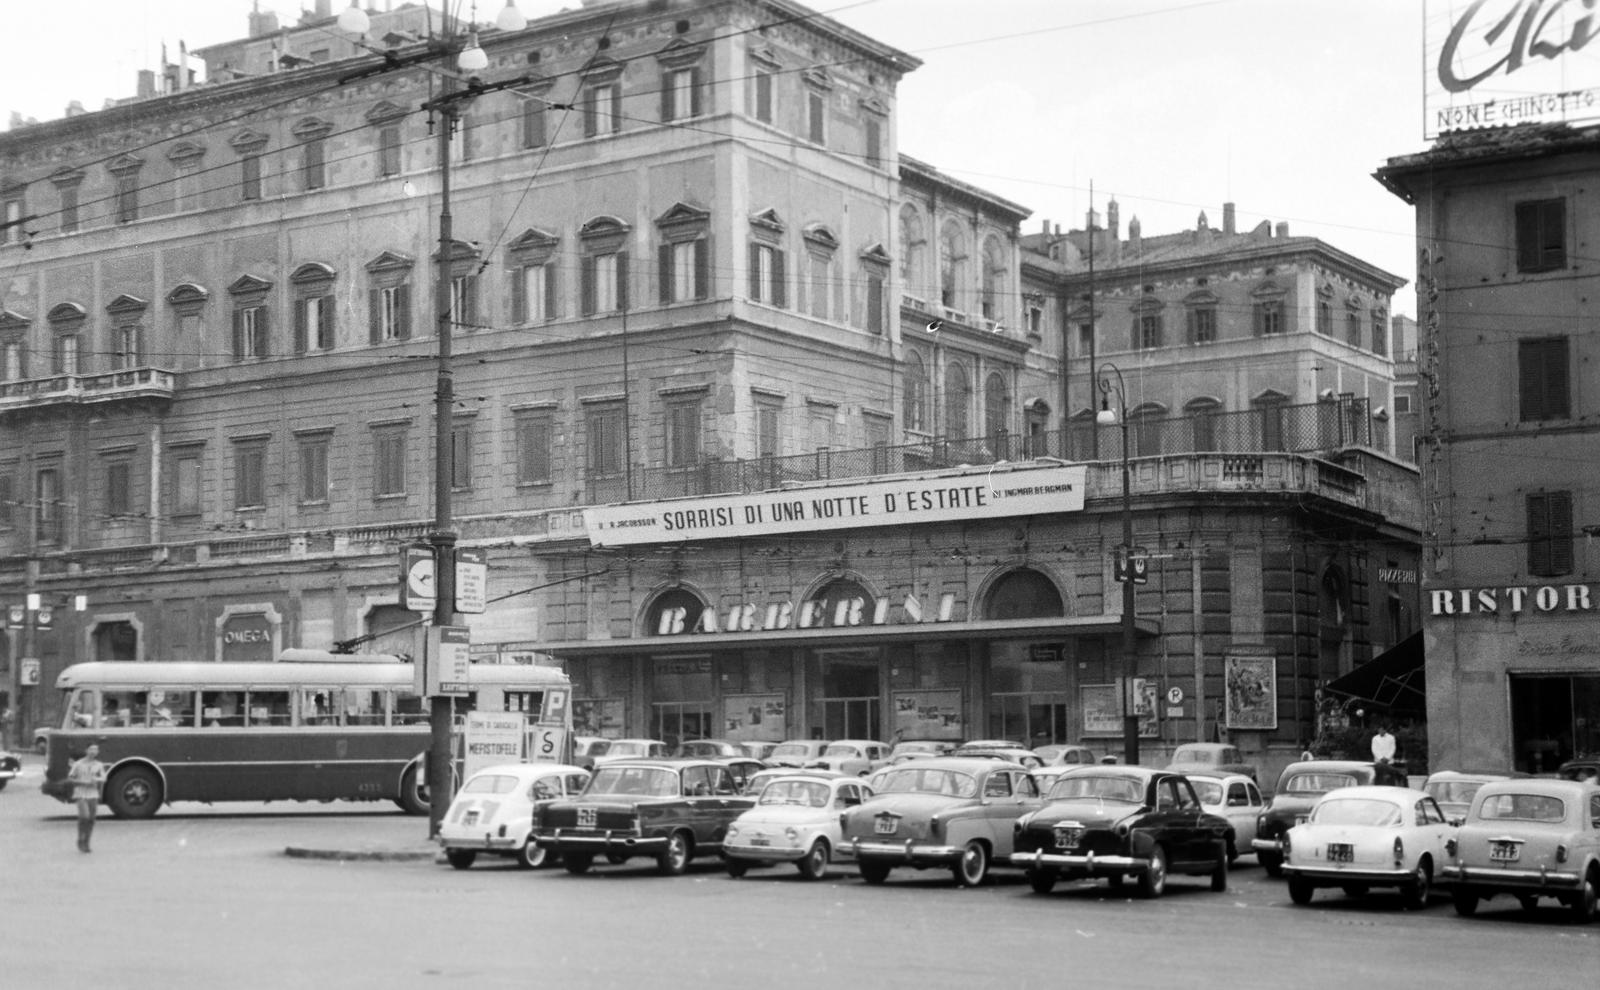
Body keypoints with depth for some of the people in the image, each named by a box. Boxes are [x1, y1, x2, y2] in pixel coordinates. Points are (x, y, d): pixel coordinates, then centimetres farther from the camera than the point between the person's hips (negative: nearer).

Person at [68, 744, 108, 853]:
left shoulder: (99, 765, 6)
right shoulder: (78, 764, -2)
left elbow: (103, 779, -3)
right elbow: (69, 779, 1)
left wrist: (97, 779, -26)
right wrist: (83, 782, -12)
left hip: (93, 795, 4)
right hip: (81, 794, -4)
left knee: (91, 820, 3)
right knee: (84, 816, -19)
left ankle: (86, 843, 16)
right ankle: (80, 841, -2)